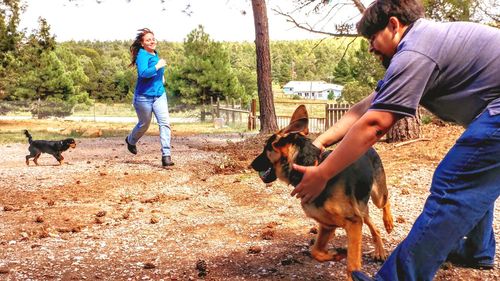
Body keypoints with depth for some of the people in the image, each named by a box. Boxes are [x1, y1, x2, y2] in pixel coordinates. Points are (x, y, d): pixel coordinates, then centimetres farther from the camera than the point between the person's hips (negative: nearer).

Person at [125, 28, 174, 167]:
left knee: (165, 123, -10)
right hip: (144, 96, -6)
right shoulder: (142, 55, -14)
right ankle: (131, 140, 45)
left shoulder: (155, 53, 10)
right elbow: (143, 73, -31)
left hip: (159, 94, 6)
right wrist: (158, 66, -24)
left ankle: (166, 156, -11)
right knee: (144, 124, 13)